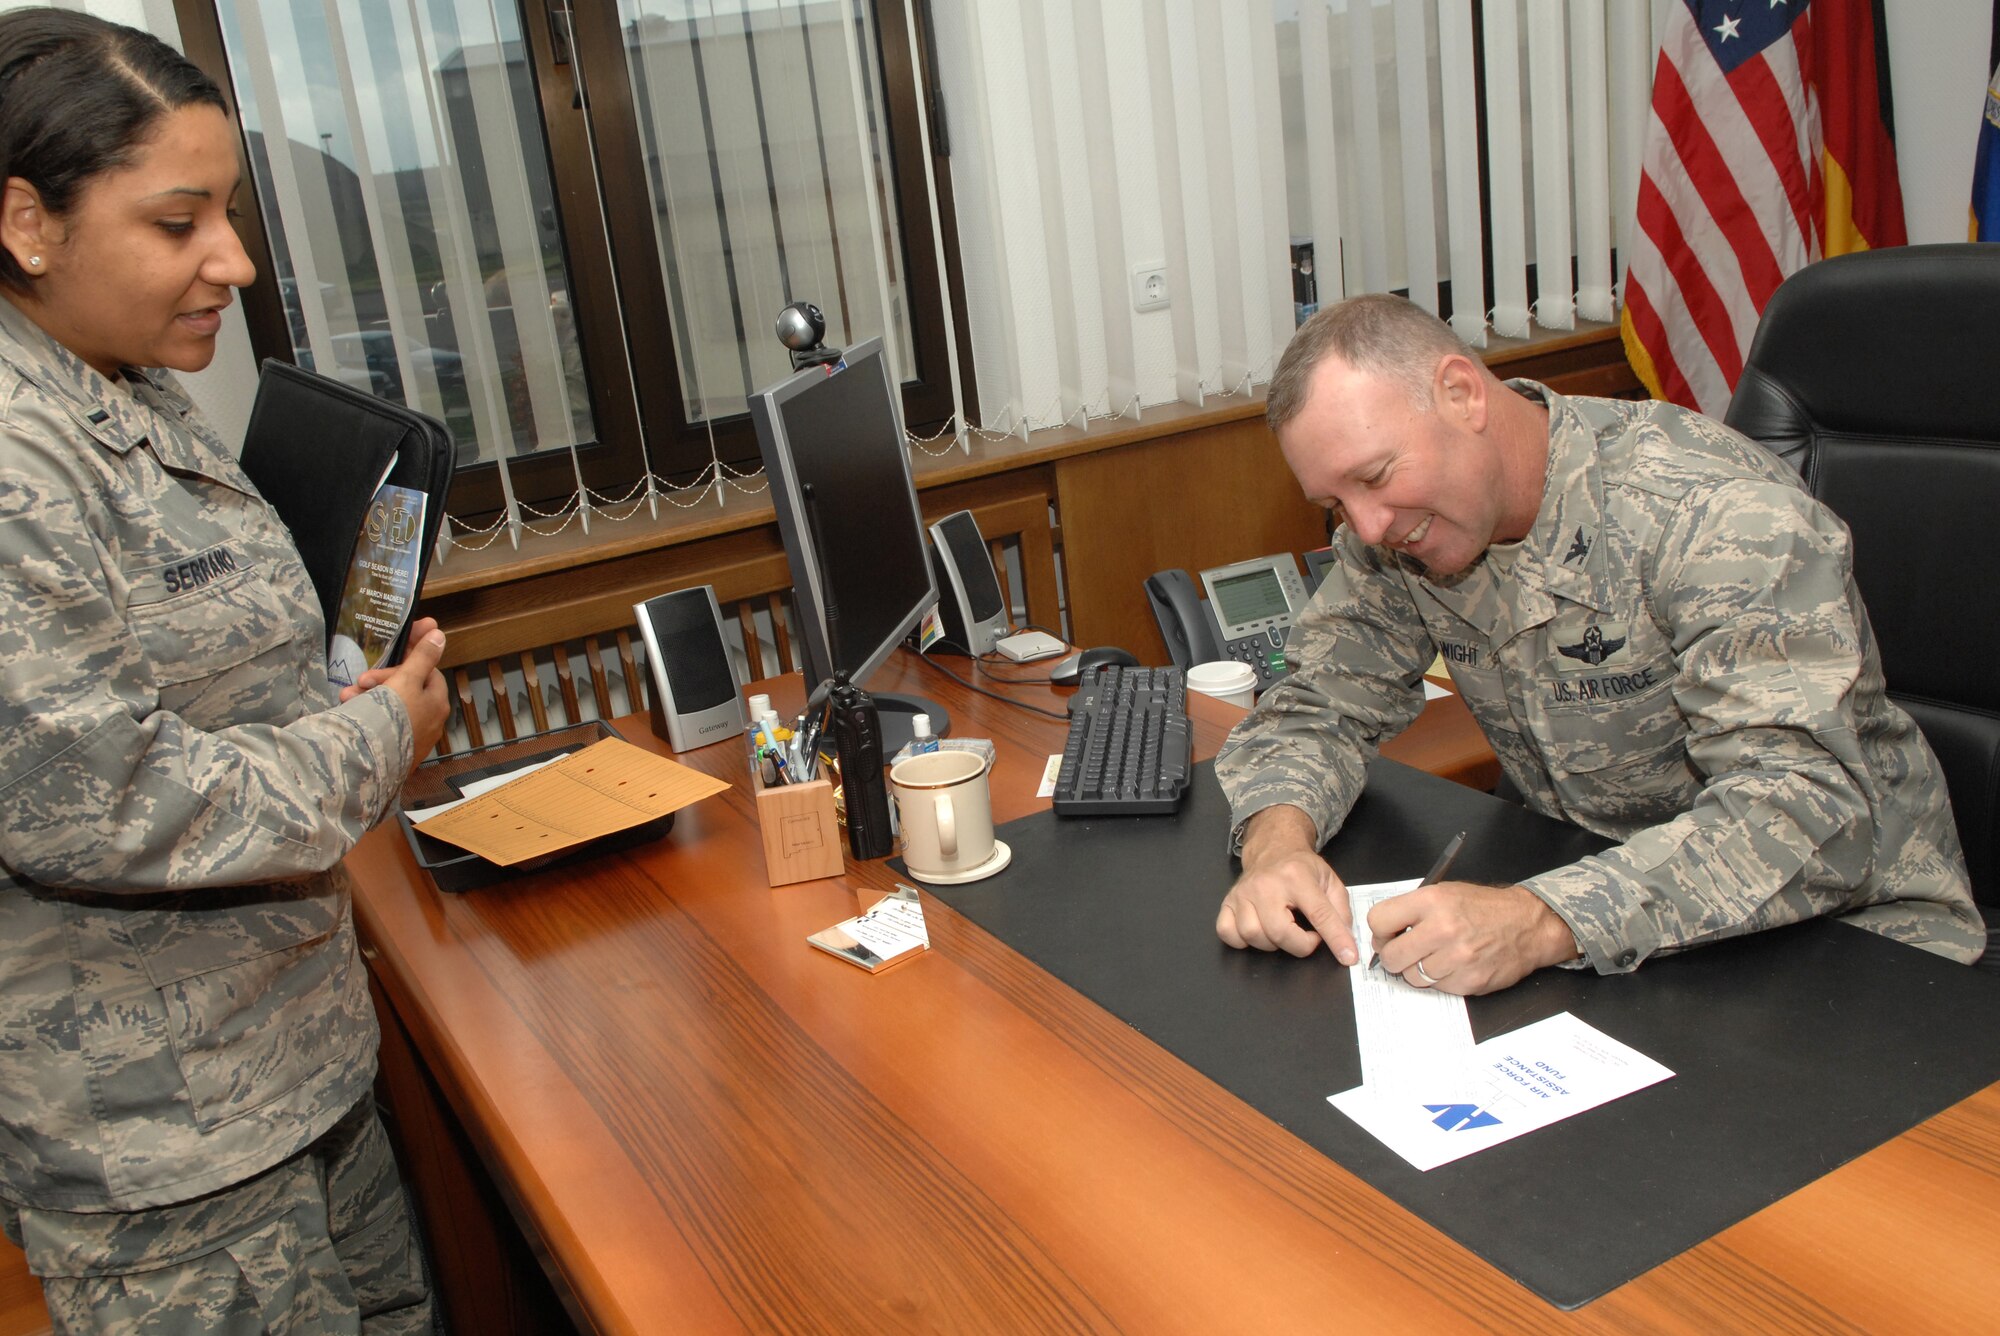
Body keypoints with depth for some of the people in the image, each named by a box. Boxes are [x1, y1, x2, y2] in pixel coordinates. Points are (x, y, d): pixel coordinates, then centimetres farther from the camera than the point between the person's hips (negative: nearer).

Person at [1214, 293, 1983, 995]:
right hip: (1592, 892, 4)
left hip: (1846, 925, -3)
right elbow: (1318, 705, 1)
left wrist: (1541, 924, -45)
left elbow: (1809, 818, -32)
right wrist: (1277, 837, -22)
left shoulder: (1717, 515, -25)